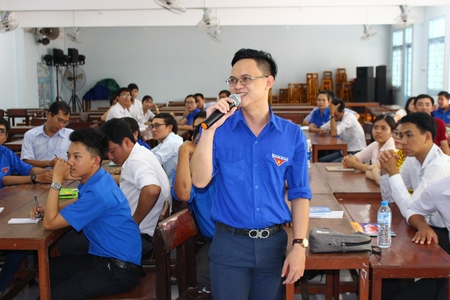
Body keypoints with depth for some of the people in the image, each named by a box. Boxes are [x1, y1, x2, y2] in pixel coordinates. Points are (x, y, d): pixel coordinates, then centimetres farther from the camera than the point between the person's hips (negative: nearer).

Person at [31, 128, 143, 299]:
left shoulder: (98, 192, -26)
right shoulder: (94, 180, 4)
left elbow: (49, 223, -21)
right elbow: (80, 203, 27)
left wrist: (56, 180, -18)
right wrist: (49, 208, 7)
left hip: (120, 269, -10)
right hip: (105, 258, 10)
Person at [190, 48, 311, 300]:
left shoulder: (292, 134, -1)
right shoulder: (221, 129, -4)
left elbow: (300, 193, 1)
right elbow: (200, 180, -12)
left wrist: (299, 245, -6)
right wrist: (209, 129, -19)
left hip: (274, 243, 1)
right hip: (229, 243, -1)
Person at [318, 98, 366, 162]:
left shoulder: (349, 117, -20)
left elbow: (334, 133, -32)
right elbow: (322, 128, 12)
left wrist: (332, 114, -29)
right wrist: (323, 131, -12)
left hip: (357, 153, -8)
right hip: (344, 151, 8)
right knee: (320, 161, -3)